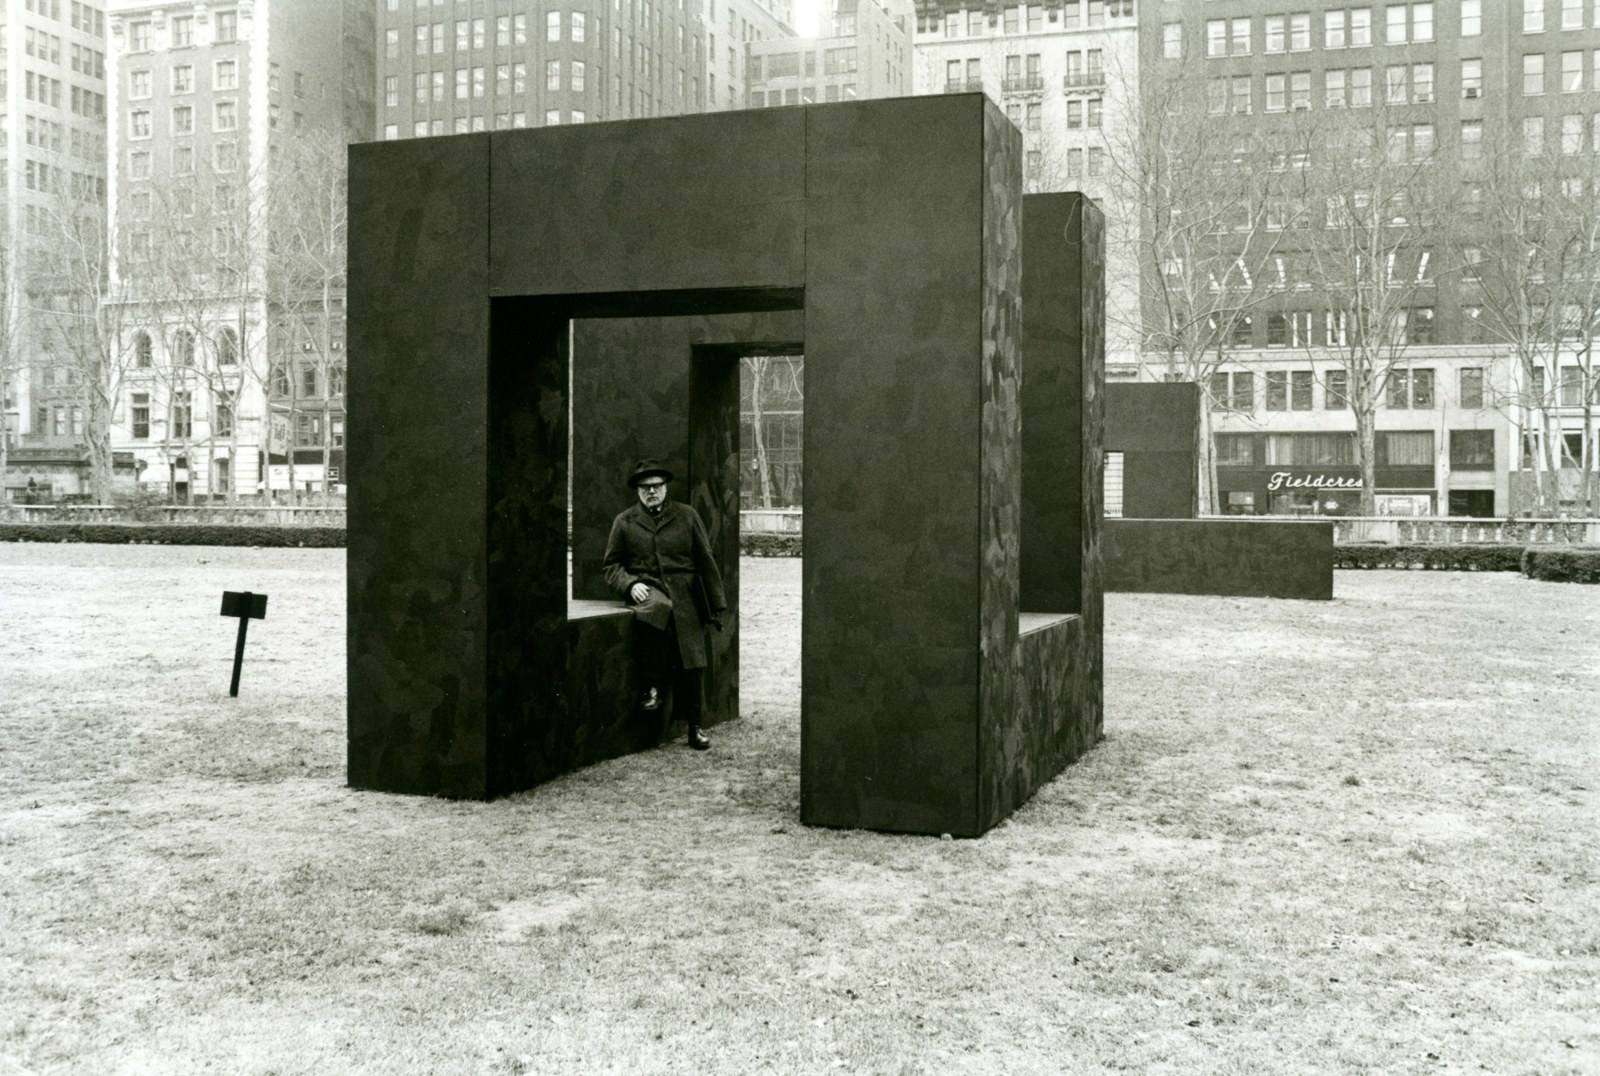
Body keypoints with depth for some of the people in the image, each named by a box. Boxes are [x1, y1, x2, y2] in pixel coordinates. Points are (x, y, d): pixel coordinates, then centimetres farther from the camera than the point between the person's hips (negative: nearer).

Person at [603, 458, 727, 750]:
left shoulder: (687, 516, 10)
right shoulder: (624, 521, 10)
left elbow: (706, 562, 10)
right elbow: (612, 566, 10)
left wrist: (716, 605, 6)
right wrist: (630, 584, -12)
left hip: (685, 598, 1)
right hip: (647, 590, -1)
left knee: (690, 663, -4)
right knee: (658, 608, -38)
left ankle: (694, 726, 12)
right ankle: (650, 687, -27)